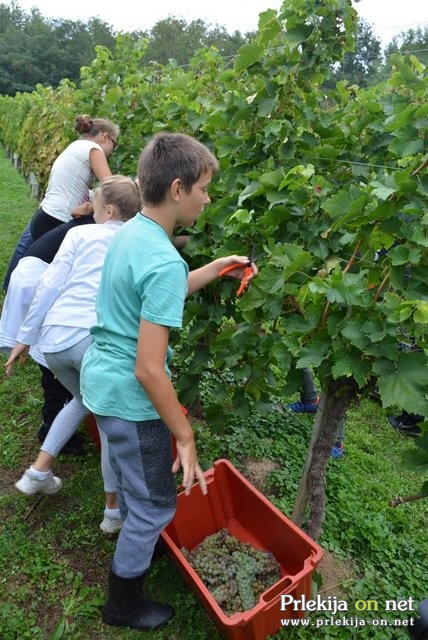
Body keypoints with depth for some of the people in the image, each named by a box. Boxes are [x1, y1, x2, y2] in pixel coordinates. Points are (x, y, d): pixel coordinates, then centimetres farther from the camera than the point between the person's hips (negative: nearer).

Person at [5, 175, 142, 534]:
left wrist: (25, 337, 9)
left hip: (54, 338, 3)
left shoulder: (80, 234, 11)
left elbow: (51, 285, 4)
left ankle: (39, 471, 33)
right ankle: (114, 510, 26)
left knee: (83, 400, 31)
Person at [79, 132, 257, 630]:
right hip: (130, 400, -9)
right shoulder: (164, 262, -28)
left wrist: (219, 267, 14)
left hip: (99, 379, 9)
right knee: (155, 504, 13)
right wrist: (185, 436, -18)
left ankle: (136, 543, 59)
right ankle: (124, 604, 37)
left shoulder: (129, 232, 0)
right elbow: (148, 370, -28)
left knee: (128, 475, 31)